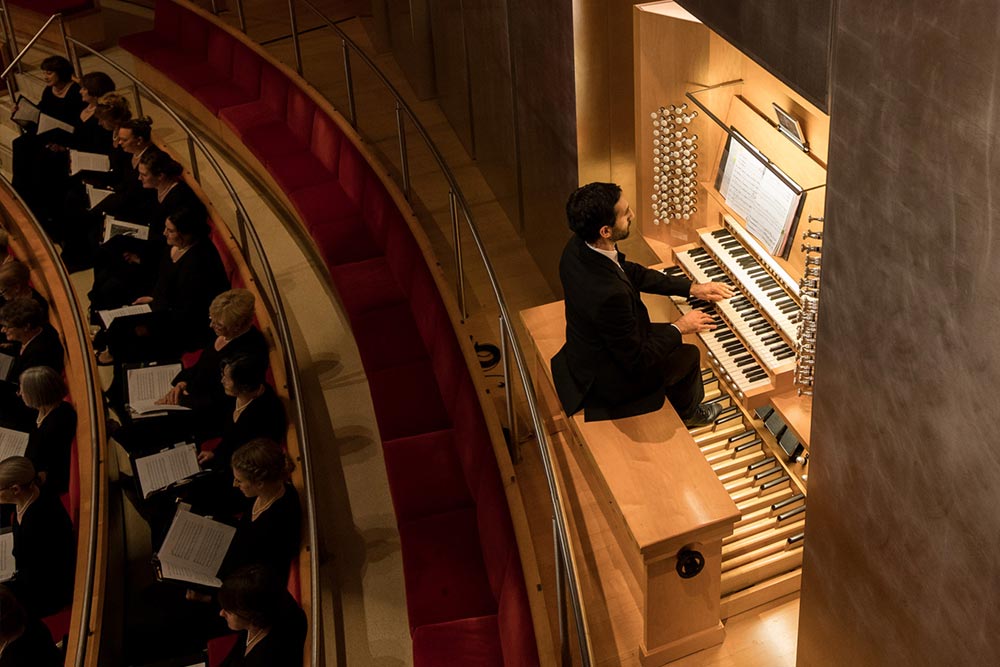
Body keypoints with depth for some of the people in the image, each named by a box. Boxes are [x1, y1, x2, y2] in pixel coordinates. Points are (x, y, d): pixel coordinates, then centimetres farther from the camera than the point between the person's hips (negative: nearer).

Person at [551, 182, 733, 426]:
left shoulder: (579, 247, -15)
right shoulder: (609, 293, -42)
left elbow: (632, 273, 5)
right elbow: (637, 359, -27)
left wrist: (692, 288, 5)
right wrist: (680, 327, -11)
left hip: (586, 356, 7)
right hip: (609, 382, -7)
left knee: (667, 334, 25)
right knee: (689, 355, 15)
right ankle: (687, 413, 46)